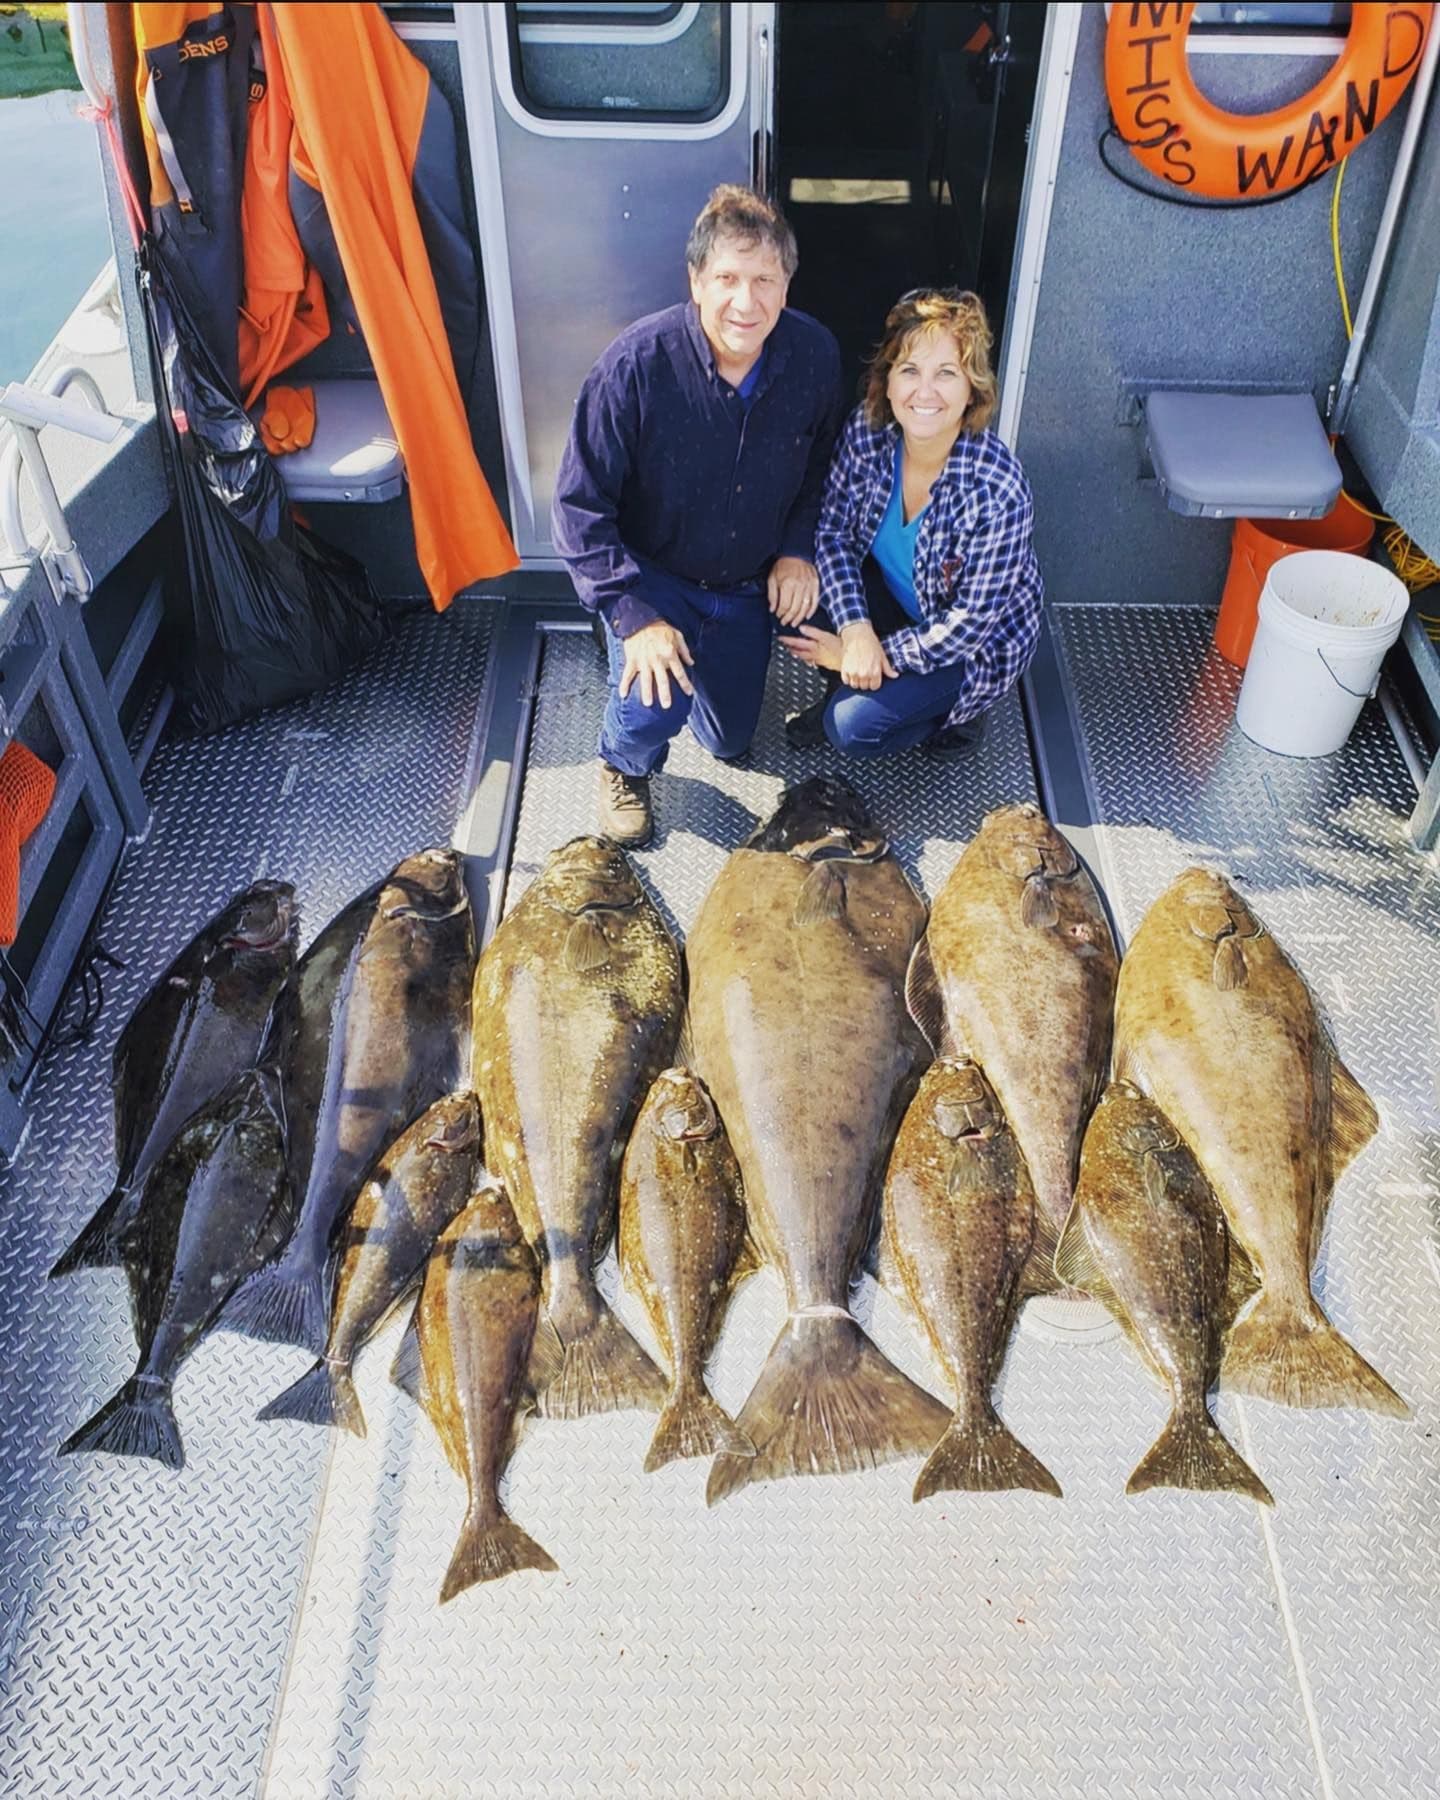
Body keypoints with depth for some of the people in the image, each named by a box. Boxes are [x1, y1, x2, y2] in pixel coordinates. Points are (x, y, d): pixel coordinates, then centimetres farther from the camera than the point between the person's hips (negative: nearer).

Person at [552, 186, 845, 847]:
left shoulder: (814, 355, -17)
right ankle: (624, 766, 7)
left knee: (730, 740, 18)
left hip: (747, 586, 4)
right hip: (652, 576, -4)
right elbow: (580, 507, -24)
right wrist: (635, 617, -31)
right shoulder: (635, 365, -29)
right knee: (653, 703, -30)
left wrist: (799, 549, -9)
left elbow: (822, 461, 4)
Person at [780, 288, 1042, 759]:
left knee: (853, 725, -21)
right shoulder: (867, 429, -21)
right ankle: (841, 691, 7)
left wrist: (877, 653, -22)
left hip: (973, 645, -5)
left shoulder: (997, 491, -34)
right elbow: (834, 529, -12)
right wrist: (856, 630, -26)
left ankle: (950, 711, 8)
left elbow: (971, 623, -26)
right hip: (890, 597, 5)